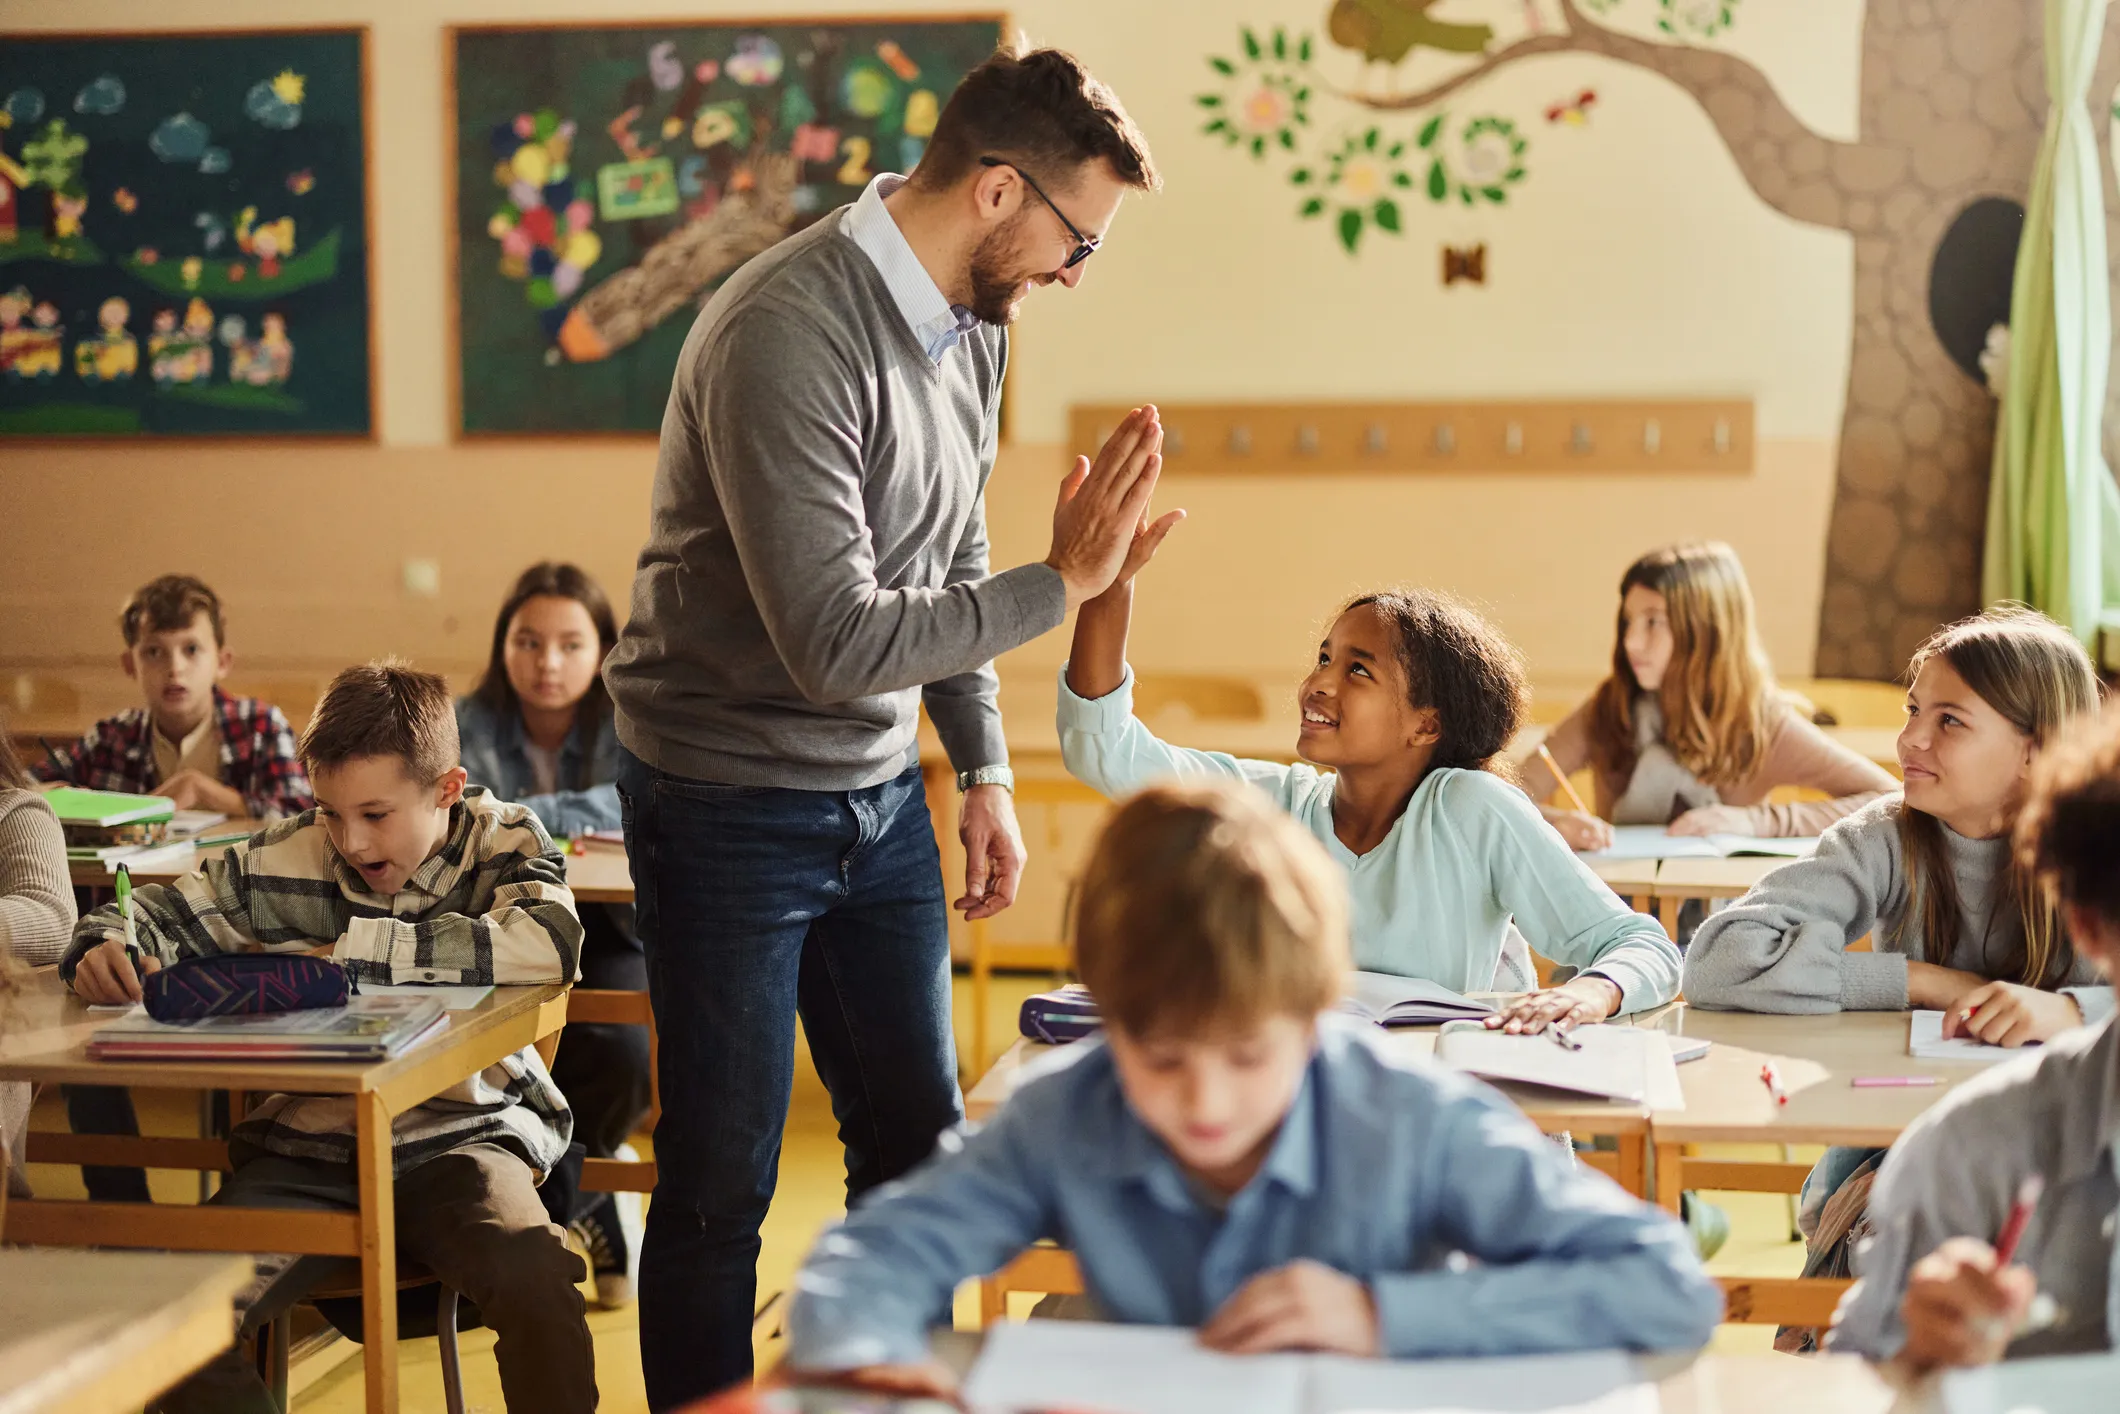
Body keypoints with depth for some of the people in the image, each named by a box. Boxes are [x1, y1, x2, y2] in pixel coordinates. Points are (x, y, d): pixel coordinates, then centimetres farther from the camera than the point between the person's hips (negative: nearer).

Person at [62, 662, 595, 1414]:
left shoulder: (503, 841, -2)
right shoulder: (291, 858, 4)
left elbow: (549, 944, -23)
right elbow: (162, 909, 12)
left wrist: (348, 952, -19)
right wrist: (108, 945, -15)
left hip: (460, 1132, -2)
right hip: (310, 1146, 2)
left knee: (532, 1274, -33)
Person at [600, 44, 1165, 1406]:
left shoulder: (974, 325, 3)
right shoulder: (787, 334, -25)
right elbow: (835, 641, -28)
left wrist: (986, 770, 13)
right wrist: (1060, 585, -24)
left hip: (882, 799, 8)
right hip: (733, 810, -8)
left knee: (918, 1142, 15)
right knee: (722, 1181, 2)